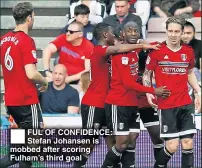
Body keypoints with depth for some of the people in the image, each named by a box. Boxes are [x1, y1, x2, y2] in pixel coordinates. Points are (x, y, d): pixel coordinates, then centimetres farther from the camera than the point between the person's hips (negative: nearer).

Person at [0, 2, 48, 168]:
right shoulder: (27, 41, -17)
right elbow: (31, 74, -22)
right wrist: (45, 82, -4)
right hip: (27, 100, -8)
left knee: (27, 141, 19)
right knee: (34, 143, 0)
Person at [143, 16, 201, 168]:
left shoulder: (188, 51, 6)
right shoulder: (157, 51, -6)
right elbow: (147, 74, 4)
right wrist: (149, 93, -11)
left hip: (186, 104, 4)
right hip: (166, 106, -4)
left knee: (188, 143, 0)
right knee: (172, 146, -6)